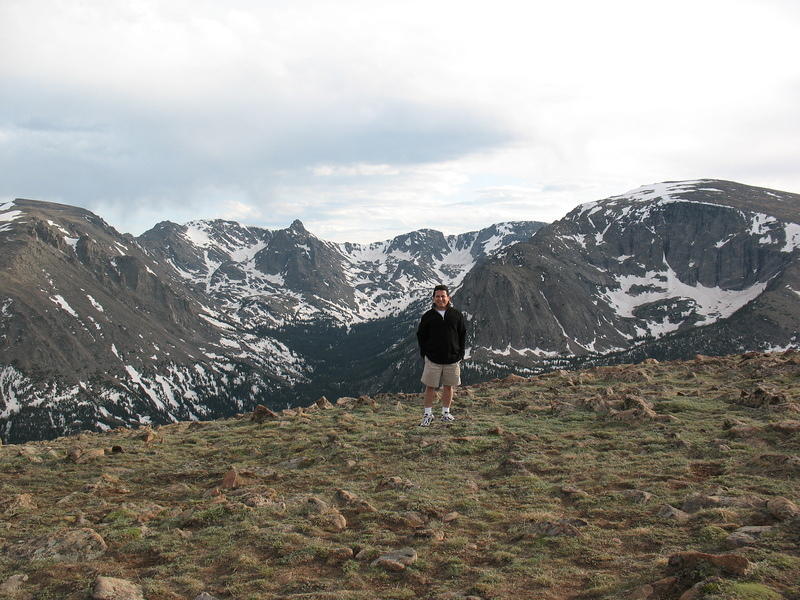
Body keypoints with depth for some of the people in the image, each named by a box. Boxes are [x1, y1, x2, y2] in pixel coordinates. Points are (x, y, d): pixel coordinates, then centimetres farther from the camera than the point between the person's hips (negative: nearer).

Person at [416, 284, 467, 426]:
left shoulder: (456, 315, 5)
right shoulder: (428, 316, 1)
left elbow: (463, 334, 11)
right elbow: (421, 335, 7)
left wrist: (460, 353, 3)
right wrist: (424, 353, 0)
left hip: (452, 359, 1)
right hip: (433, 359, -1)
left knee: (448, 386, 8)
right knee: (430, 387, 0)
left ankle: (446, 413, 21)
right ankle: (428, 414, 11)